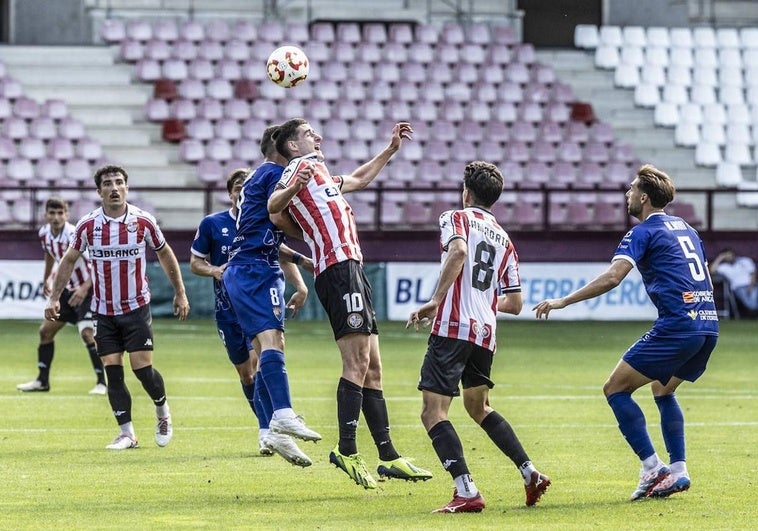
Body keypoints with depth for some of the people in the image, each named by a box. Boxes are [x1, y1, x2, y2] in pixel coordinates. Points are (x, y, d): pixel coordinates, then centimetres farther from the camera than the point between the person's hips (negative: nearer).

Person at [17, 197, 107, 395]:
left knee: (87, 333, -21)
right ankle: (42, 381, 22)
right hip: (67, 290, 8)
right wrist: (46, 279, 28)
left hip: (87, 290, -8)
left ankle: (102, 382, -14)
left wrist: (85, 288, -37)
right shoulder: (44, 234, -3)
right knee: (46, 330, 9)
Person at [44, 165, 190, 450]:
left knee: (143, 368, -7)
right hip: (103, 311, 2)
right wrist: (54, 297, 5)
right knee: (113, 372, -2)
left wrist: (180, 293, 10)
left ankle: (163, 413, 21)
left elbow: (165, 255, 8)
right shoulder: (87, 225, -4)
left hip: (137, 308, -2)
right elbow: (69, 260, 10)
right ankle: (127, 434, 5)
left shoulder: (144, 221, -7)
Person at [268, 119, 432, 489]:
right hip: (340, 268, -11)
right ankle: (346, 451, -20)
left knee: (371, 368, 10)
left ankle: (388, 456, 11)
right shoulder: (302, 165, 1)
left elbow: (358, 179, 49)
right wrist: (292, 188, -37)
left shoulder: (318, 170, 29)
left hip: (351, 270, 11)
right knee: (358, 363, -17)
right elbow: (273, 206, -16)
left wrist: (390, 149, 49)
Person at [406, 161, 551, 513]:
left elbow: (458, 250, -21)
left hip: (453, 327, -7)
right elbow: (514, 303, 19)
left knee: (433, 412, -8)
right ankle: (530, 474, 21)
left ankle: (466, 493, -21)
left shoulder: (456, 219, 3)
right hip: (486, 331, 7)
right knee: (478, 407, 26)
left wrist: (435, 301, -21)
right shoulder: (504, 240, 21)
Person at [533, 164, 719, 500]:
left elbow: (612, 277, -15)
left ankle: (652, 468, -8)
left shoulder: (644, 232, -2)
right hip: (709, 326, 8)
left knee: (616, 389, 1)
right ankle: (677, 470, 16)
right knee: (662, 389, 28)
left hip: (676, 326, -8)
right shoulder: (686, 229, 22)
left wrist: (563, 301, -14)